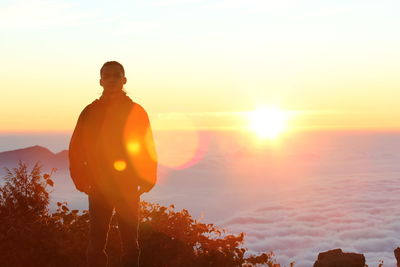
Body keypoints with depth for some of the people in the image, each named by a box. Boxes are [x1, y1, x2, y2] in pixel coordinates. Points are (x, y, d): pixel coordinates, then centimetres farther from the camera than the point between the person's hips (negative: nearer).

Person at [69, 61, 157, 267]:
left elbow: (148, 149, 4)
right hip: (99, 187, 0)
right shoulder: (91, 112, 3)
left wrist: (147, 180, -5)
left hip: (129, 188, 0)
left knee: (129, 241, 6)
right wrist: (82, 181, -8)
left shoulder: (136, 111, 4)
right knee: (96, 242, 1)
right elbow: (76, 149, 1)